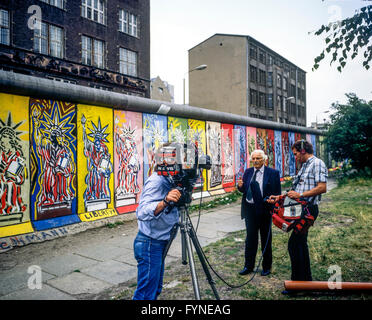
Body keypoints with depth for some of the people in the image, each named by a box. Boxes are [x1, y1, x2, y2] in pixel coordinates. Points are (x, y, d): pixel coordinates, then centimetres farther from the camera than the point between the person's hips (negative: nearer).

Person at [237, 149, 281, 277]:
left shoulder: (273, 173, -5)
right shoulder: (248, 172, 7)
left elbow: (277, 193, -5)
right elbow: (244, 190, 12)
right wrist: (240, 186, -10)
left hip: (264, 209, -3)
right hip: (250, 209, 3)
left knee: (266, 239, 11)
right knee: (250, 238, 8)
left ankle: (266, 267, 26)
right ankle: (248, 266, 20)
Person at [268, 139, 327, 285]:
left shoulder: (317, 163, -8)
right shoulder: (304, 166, 21)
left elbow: (322, 188, -19)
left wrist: (300, 195, -20)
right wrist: (279, 197, 17)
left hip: (308, 209, -10)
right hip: (300, 209, 10)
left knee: (293, 244, -10)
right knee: (300, 243, 14)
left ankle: (297, 282, -1)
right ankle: (306, 279, 26)